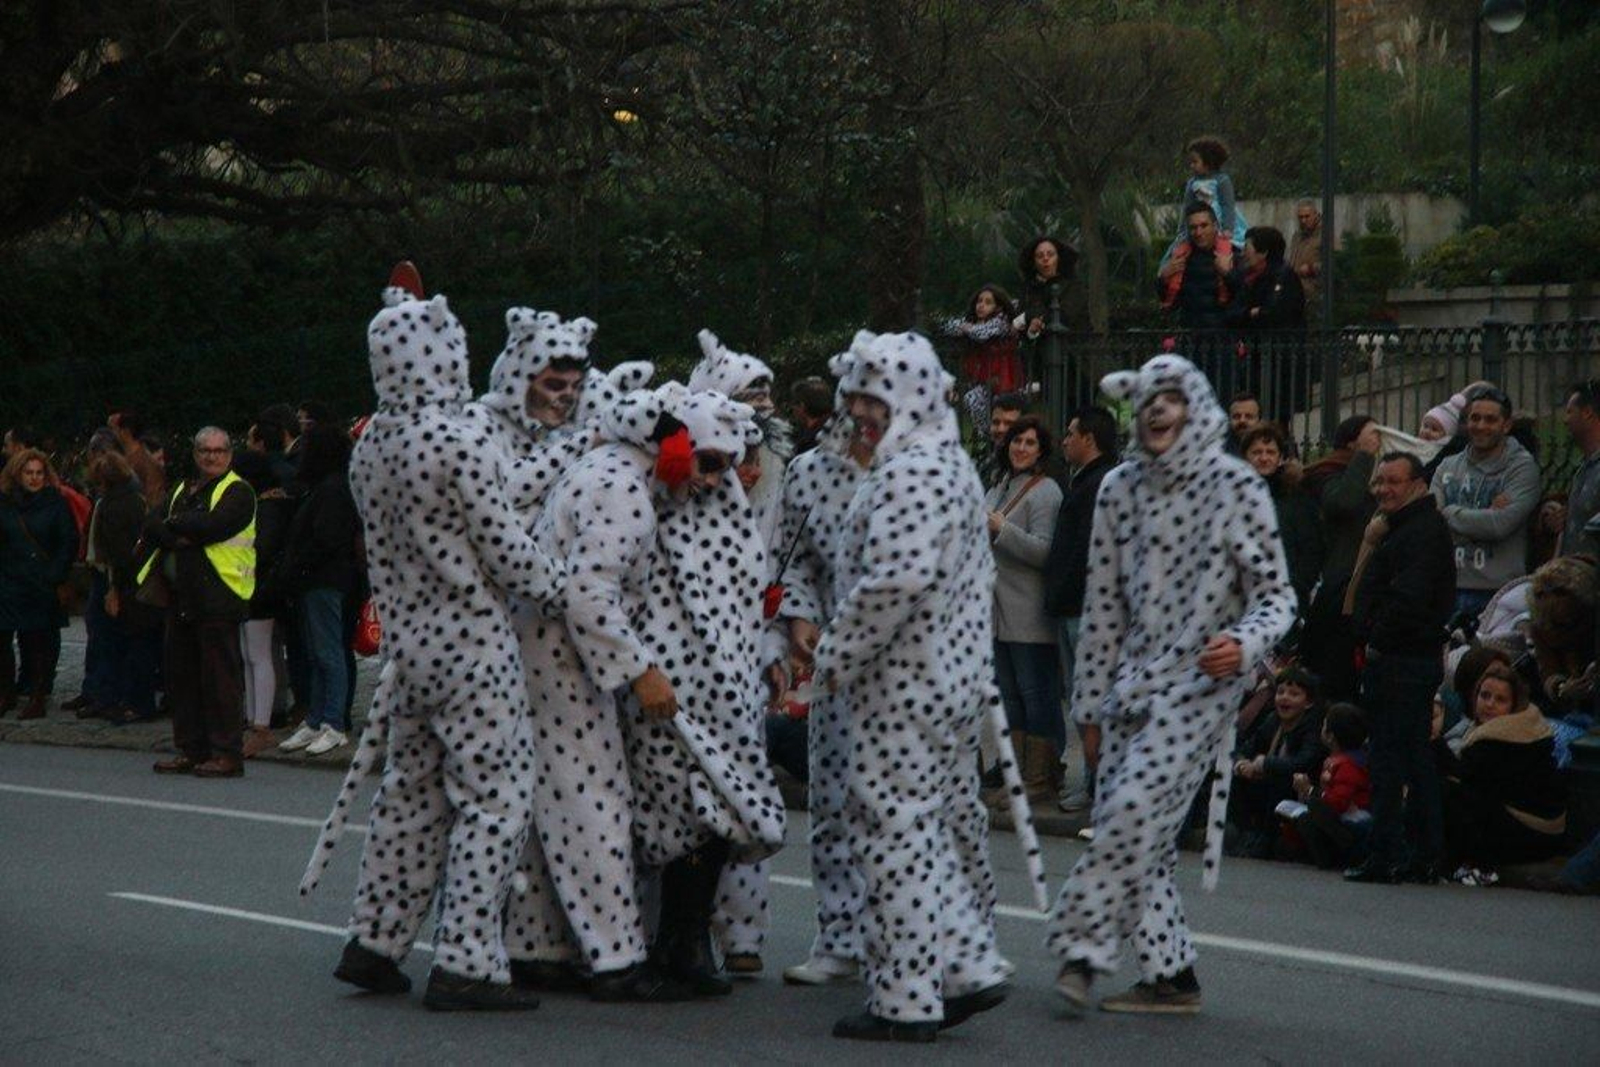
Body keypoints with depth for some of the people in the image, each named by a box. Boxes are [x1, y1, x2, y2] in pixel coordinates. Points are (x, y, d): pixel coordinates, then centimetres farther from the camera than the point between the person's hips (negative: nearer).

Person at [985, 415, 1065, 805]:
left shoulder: (1045, 492, -9)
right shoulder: (999, 487, 17)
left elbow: (1044, 550, -18)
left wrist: (1002, 529, -25)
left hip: (1030, 615, -9)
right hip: (999, 612, 9)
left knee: (1036, 695, -5)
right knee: (1009, 695, 11)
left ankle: (1040, 780, -1)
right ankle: (1020, 775, 16)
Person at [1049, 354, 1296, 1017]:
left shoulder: (1236, 488, -6)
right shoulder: (1120, 489, 9)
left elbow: (1276, 596, -5)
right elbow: (1103, 603, 13)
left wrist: (1243, 644, -25)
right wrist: (1091, 697, 14)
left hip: (1200, 682, -6)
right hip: (1133, 683, 6)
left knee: (1134, 808, -17)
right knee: (1136, 835, 2)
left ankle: (1082, 949, -10)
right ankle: (1170, 975, 8)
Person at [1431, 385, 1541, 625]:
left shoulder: (1522, 467, -1)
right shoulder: (1447, 468, 13)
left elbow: (1501, 524, -14)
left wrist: (1449, 513, -1)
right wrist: (1485, 515, -11)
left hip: (1498, 590, -4)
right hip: (1450, 589, 4)